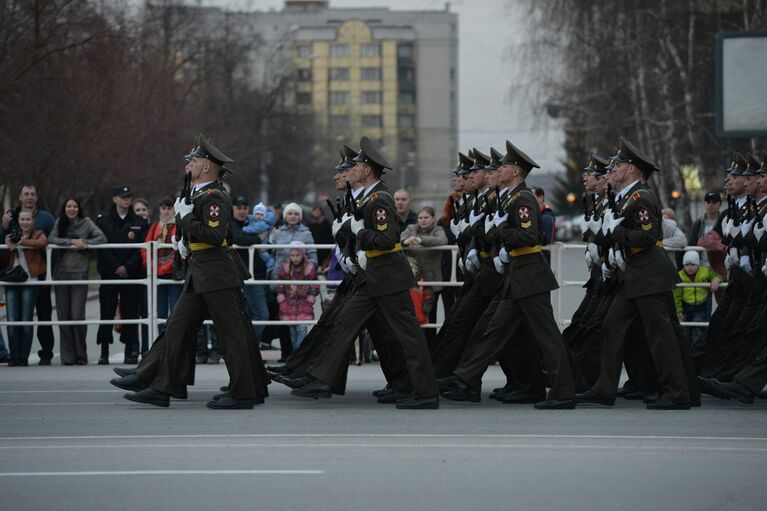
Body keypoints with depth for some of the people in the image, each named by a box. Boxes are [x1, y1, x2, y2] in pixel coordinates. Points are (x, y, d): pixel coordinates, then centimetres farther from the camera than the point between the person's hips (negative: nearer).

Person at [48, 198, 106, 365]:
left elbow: (102, 238, -2)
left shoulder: (86, 222, 5)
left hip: (79, 274, -3)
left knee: (77, 316, -8)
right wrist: (72, 241, -12)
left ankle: (81, 356, 4)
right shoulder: (59, 223, 11)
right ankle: (67, 357, 7)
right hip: (61, 274, 3)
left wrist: (85, 243, -13)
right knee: (63, 317, 2)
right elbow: (51, 239, -4)